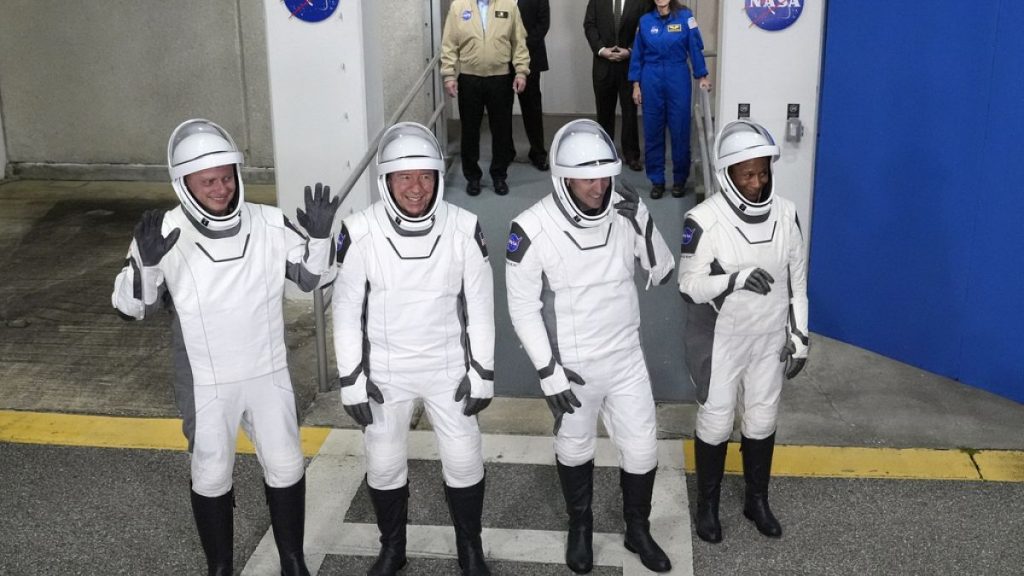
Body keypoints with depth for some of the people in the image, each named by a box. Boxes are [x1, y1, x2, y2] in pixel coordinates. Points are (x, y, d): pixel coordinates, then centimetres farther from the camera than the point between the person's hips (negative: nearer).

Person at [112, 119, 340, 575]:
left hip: (268, 374, 2)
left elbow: (310, 277, 3)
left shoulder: (270, 225, -10)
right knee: (211, 476, 14)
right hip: (206, 383, -2)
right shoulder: (165, 234, -16)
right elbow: (132, 308, -10)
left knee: (286, 468, 13)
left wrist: (320, 237, -15)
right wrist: (146, 263, -28)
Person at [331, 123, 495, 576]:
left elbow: (480, 306, -5)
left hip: (448, 368, 1)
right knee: (384, 465, 12)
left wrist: (481, 373, -3)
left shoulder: (464, 228, -14)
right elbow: (347, 310, -8)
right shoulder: (360, 232, -17)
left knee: (463, 460, 9)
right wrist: (352, 380, -8)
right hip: (384, 371, 0)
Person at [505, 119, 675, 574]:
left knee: (642, 449, 12)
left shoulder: (627, 211, -12)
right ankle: (580, 528, 44)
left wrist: (640, 224, -23)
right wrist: (547, 370, -16)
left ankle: (638, 530, 38)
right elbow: (523, 307, -15)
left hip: (627, 357, 3)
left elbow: (662, 273, -7)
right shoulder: (533, 228, -22)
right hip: (572, 363, -2)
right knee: (574, 449, 18)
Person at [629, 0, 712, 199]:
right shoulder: (645, 21, 3)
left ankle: (680, 180, 15)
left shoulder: (685, 16, -3)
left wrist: (702, 76, -3)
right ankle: (656, 180, 15)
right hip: (651, 80, 2)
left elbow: (696, 47, -1)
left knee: (680, 130, 2)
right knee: (653, 131, 5)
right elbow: (637, 55, 8)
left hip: (678, 80, -2)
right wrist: (636, 85, 5)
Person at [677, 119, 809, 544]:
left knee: (763, 419, 18)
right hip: (721, 340, -4)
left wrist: (799, 335, 3)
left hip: (770, 338, 4)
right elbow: (689, 285, -17)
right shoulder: (704, 219, -21)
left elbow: (797, 277, 3)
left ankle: (757, 500, 38)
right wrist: (736, 279, -34)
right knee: (715, 422, 11)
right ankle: (707, 503, 32)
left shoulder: (785, 213, -7)